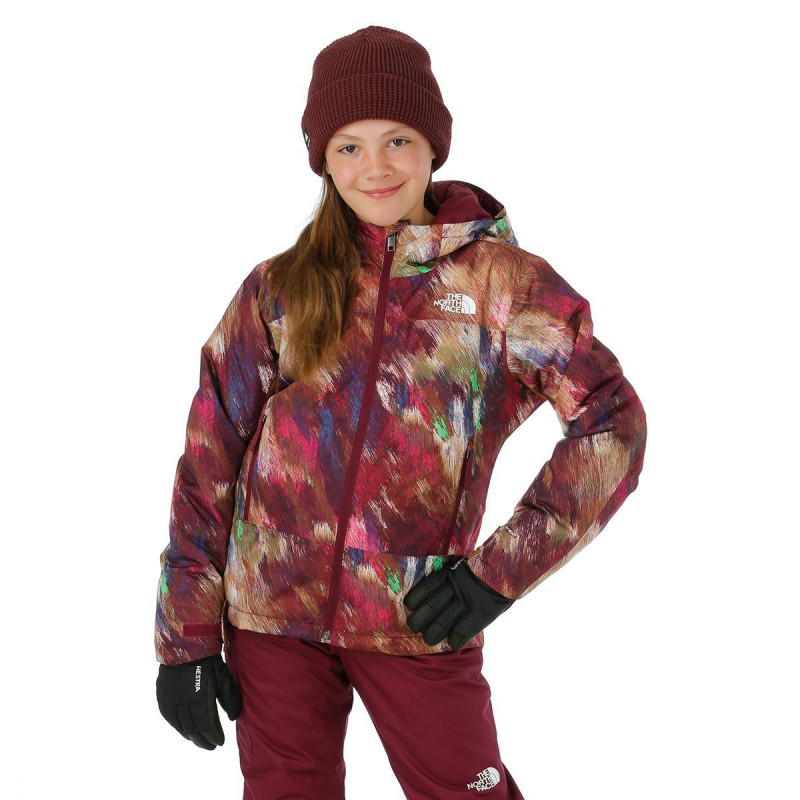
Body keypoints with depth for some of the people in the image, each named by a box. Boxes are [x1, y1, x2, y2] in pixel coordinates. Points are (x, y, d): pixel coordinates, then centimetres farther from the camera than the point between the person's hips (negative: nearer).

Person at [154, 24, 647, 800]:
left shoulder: (500, 280, -2)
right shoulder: (279, 291, 2)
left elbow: (610, 422, -6)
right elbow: (209, 459, 3)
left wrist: (501, 570, -11)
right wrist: (187, 634, 0)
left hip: (419, 618, -1)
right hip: (271, 614, 2)